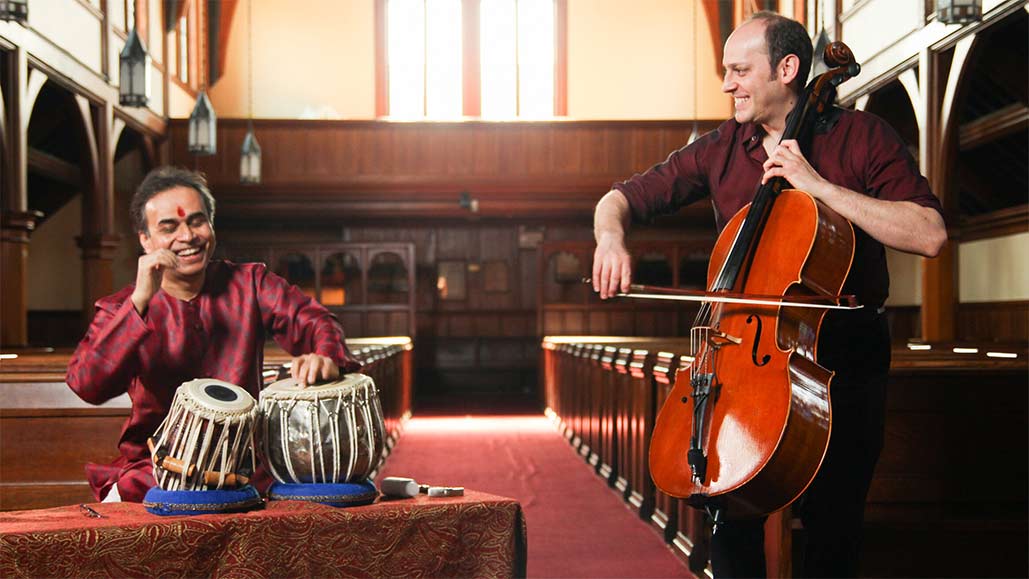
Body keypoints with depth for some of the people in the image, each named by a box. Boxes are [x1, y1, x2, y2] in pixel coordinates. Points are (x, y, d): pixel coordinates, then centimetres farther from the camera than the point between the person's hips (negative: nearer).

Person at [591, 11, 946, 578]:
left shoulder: (861, 136, -4)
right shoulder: (719, 149, 7)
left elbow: (930, 234, -16)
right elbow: (623, 197, 7)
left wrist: (820, 185, -19)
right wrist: (611, 235, -17)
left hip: (842, 350, -3)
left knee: (831, 520, -4)